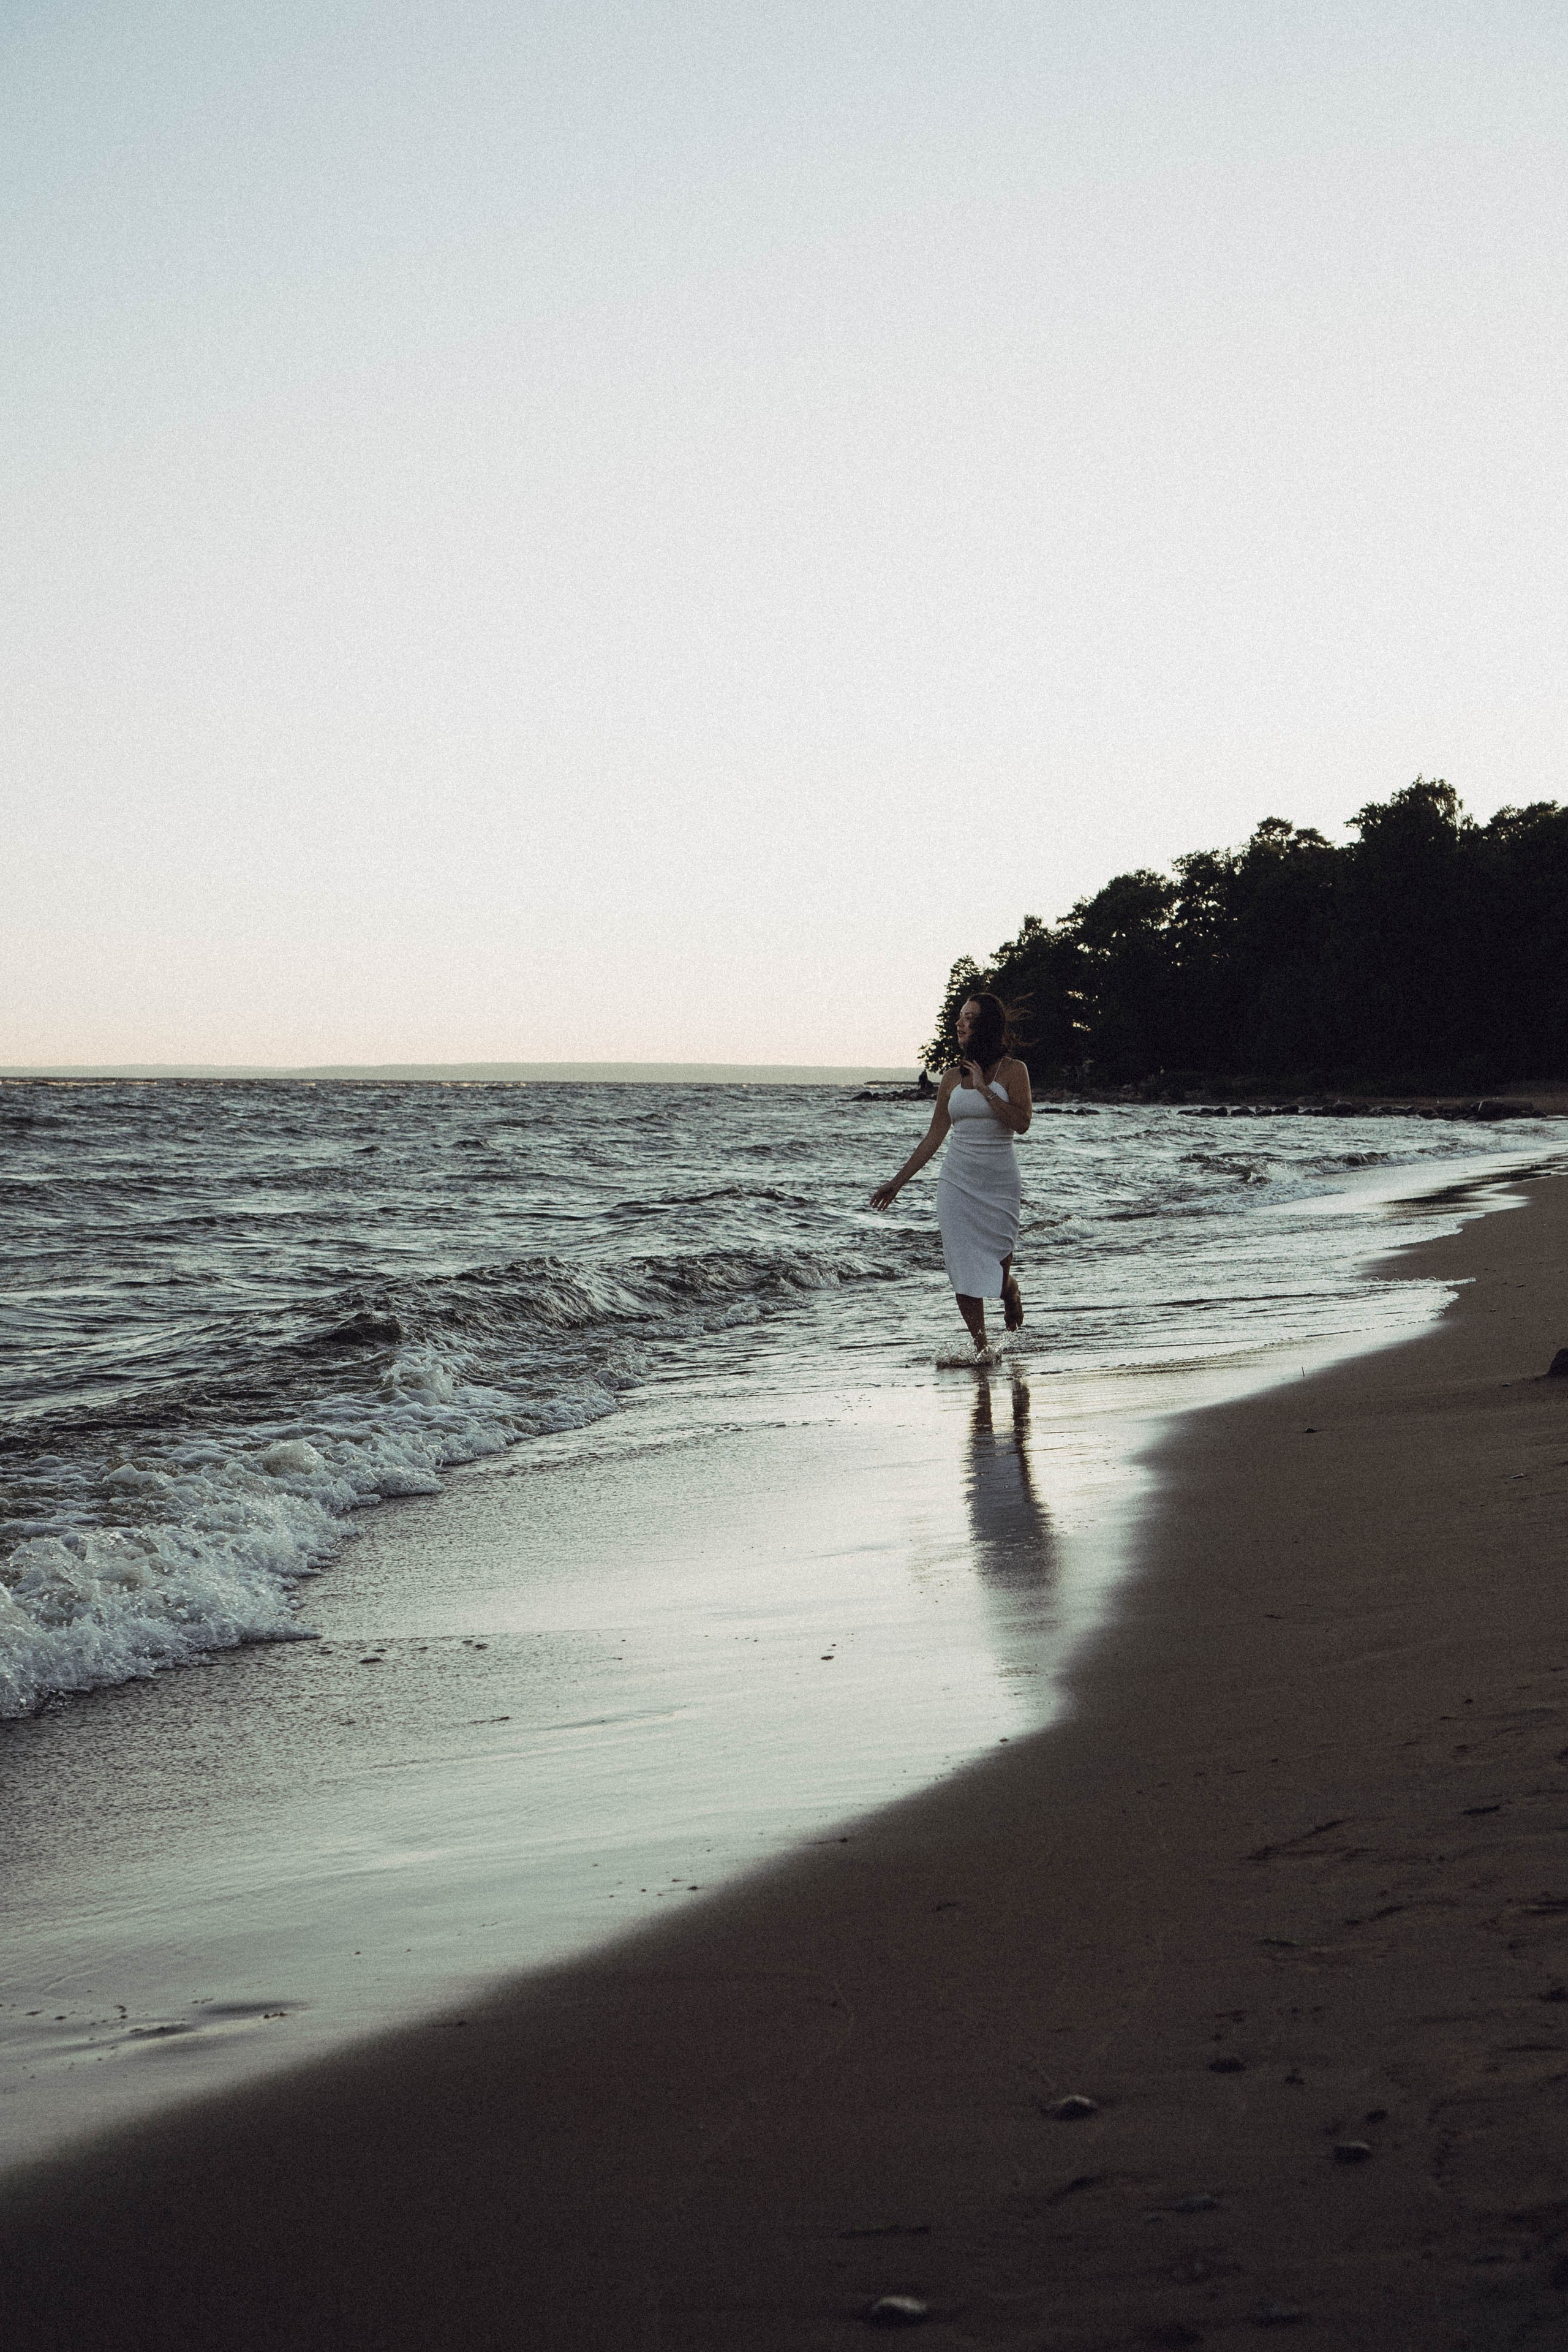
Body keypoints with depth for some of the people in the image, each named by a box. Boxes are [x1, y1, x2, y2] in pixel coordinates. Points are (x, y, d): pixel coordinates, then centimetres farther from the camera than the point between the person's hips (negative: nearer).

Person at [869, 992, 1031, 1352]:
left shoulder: (1012, 1070, -3)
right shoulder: (952, 1077, 7)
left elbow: (1021, 1123, -17)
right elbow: (934, 1137, 12)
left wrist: (984, 1088, -17)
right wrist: (898, 1182, 11)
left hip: (999, 1183, -3)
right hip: (958, 1181, 3)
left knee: (998, 1271, 1)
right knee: (965, 1269, -5)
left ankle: (1012, 1293, 37)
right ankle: (980, 1346, 3)